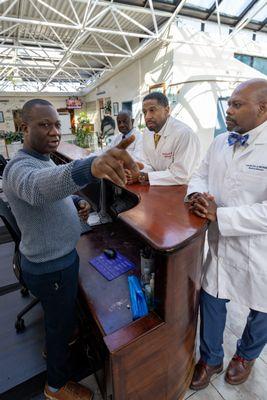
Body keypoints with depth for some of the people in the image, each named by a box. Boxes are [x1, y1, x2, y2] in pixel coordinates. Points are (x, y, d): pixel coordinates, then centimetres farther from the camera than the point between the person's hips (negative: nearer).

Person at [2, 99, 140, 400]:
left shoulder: (42, 158, 4)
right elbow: (38, 186, -53)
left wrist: (75, 205, -2)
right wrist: (90, 168, -72)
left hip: (59, 257, 9)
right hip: (50, 268, -9)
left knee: (59, 316, 31)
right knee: (62, 321, 15)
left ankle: (53, 346, 61)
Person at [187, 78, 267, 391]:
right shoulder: (220, 142, 3)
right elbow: (200, 175, 9)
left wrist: (219, 214, -24)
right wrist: (197, 194, -13)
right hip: (220, 245, 5)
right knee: (210, 301, 17)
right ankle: (211, 358, 46)